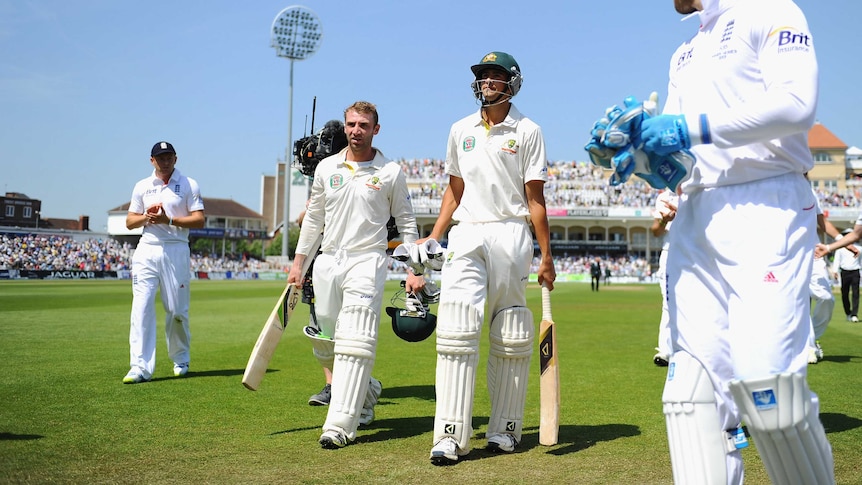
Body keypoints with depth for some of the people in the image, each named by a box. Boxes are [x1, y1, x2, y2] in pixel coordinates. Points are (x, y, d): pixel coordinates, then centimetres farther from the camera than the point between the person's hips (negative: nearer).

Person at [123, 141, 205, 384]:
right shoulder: (142, 187, 14)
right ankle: (140, 367, -12)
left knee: (177, 310, 3)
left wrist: (168, 219, -14)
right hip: (146, 252, 2)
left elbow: (199, 220, -3)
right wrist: (146, 216, -6)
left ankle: (180, 360, 23)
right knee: (141, 308, -10)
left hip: (176, 252, -2)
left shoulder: (188, 185, 5)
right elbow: (129, 222, 15)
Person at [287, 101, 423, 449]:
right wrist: (298, 262, 14)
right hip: (327, 263, 5)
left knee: (354, 343, -14)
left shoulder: (391, 172, 1)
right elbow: (313, 217, 17)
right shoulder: (326, 167, 10)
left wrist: (414, 270, -3)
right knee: (324, 345, 8)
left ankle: (340, 426, -14)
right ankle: (366, 392, 33)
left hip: (367, 263, -5)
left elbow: (406, 223, 5)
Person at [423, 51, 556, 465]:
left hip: (510, 234, -3)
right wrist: (432, 239, 10)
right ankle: (452, 436, -8)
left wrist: (546, 256, -4)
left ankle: (504, 428, 14)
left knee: (510, 338, 2)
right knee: (455, 331, -8)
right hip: (465, 235, 3)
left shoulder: (527, 131, 4)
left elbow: (534, 198, 1)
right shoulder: (461, 130, 16)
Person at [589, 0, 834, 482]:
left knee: (765, 379, -16)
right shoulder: (684, 56, 26)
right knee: (695, 384, -2)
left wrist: (692, 128, -14)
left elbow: (797, 103, -13)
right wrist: (640, 146, 0)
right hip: (696, 218, 7)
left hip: (767, 207, -7)